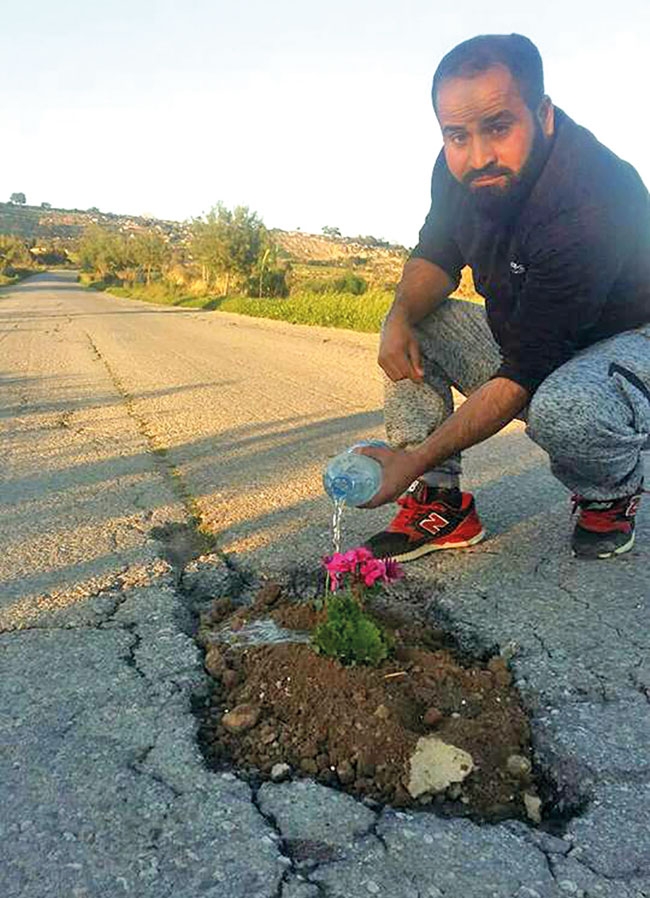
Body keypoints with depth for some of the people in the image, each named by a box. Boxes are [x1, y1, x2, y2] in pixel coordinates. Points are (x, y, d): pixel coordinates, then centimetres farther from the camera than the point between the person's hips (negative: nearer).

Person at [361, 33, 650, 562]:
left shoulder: (592, 207, -32)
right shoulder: (460, 168, -9)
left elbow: (523, 374, -33)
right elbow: (436, 256, 7)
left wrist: (419, 457, -35)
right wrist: (402, 316, -16)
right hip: (522, 334, 7)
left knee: (562, 409, -40)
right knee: (409, 329, -7)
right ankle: (439, 503, -9)